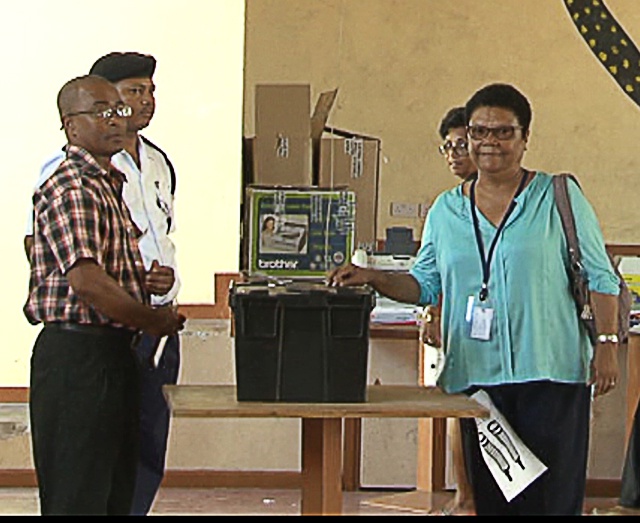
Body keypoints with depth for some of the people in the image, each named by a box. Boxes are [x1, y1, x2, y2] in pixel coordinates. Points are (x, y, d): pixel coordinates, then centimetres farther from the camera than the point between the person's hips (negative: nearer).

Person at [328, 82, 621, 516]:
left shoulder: (558, 197, 3)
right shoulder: (447, 210, 14)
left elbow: (600, 277, 2)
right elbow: (425, 283, 16)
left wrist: (607, 342, -8)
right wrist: (373, 279, 0)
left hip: (550, 371, -3)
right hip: (476, 375, 4)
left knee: (553, 496, -4)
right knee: (489, 496, 4)